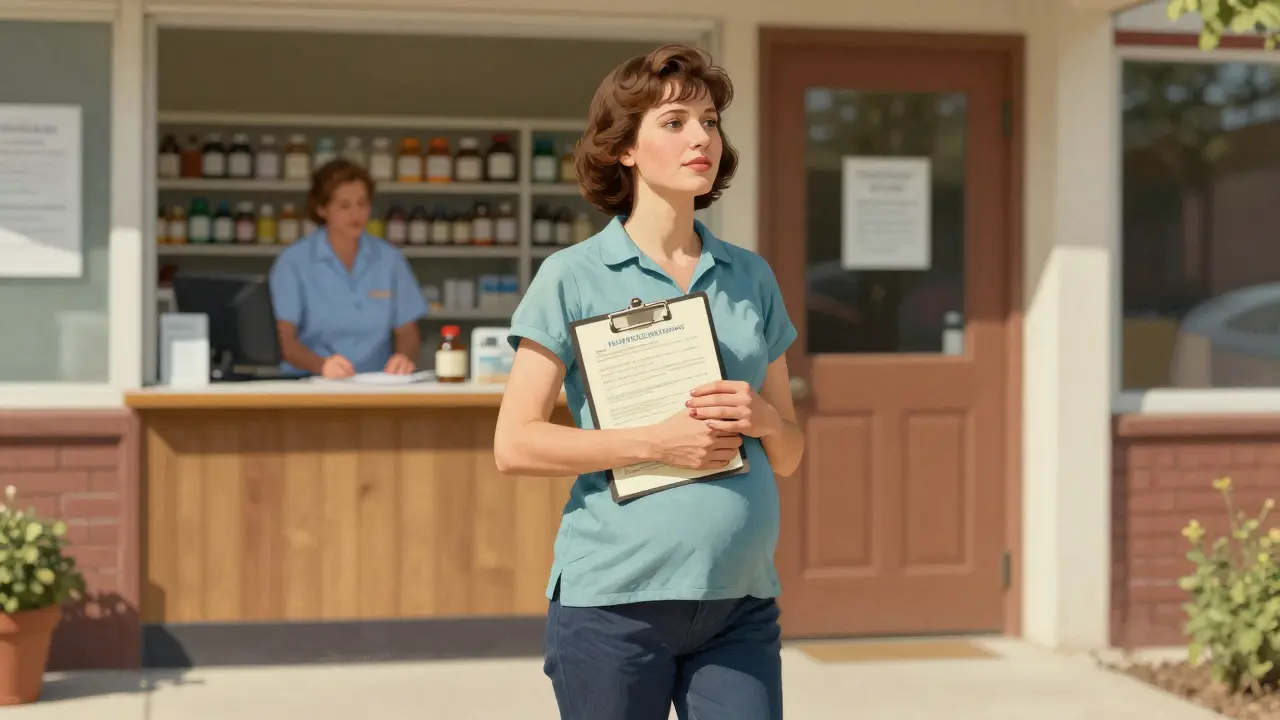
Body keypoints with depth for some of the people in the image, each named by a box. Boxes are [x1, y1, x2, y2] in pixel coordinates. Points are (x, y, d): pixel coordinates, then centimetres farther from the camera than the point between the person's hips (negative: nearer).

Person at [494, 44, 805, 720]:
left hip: (740, 601, 4)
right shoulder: (572, 277, -1)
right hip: (613, 598, -3)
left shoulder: (751, 278, 12)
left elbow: (788, 454, 17)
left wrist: (761, 417, -6)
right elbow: (514, 445, -6)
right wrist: (655, 442, -15)